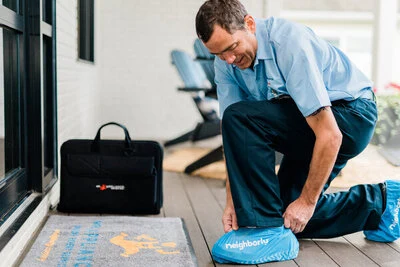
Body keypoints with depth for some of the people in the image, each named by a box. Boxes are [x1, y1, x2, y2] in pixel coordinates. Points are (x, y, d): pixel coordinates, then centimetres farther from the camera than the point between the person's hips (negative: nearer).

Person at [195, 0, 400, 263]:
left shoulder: (290, 43, -31)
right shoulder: (225, 63, -9)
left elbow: (330, 134, -31)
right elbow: (235, 138, -6)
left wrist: (307, 201, -24)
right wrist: (232, 202, -14)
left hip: (352, 115, -8)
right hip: (304, 123, 9)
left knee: (239, 117, -28)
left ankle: (266, 227, -20)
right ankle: (378, 201, 17)